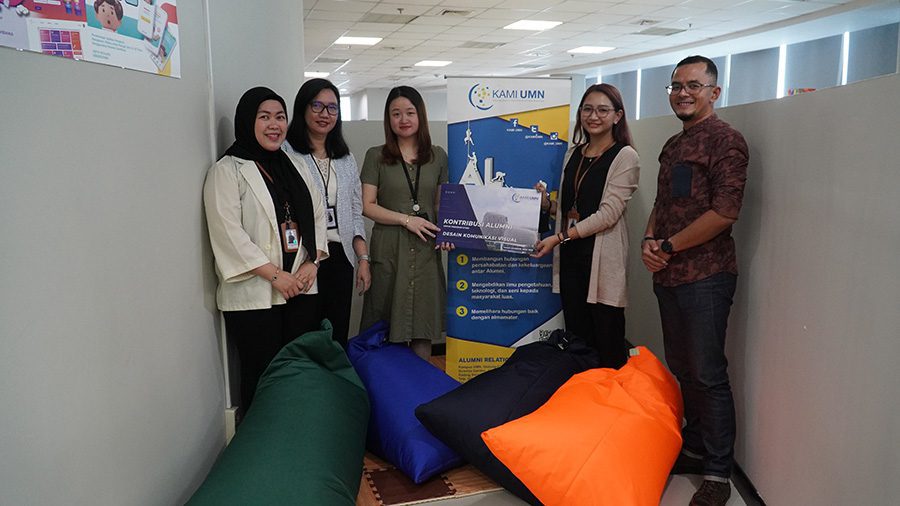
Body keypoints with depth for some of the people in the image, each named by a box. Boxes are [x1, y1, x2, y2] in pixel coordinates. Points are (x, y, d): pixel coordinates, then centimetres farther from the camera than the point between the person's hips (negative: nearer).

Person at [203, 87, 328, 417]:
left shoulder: (294, 166, 16)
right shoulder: (227, 170, -4)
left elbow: (318, 216, 14)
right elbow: (228, 233, -13)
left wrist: (312, 263, -2)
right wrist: (276, 275, -15)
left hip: (301, 289, 6)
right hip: (253, 296, -5)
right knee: (262, 378, 2)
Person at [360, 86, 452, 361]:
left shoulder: (438, 156, 11)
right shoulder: (376, 156, 4)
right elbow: (367, 206, -1)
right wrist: (406, 219, -12)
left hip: (427, 248, 2)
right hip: (388, 248, -2)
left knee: (423, 324, 6)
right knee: (386, 327, 0)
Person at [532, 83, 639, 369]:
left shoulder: (625, 157, -5)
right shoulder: (574, 153, 15)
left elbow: (609, 213, -14)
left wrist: (560, 237, -16)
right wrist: (547, 204, 3)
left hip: (603, 258, -6)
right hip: (570, 256, 6)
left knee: (608, 344, -1)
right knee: (576, 337, 11)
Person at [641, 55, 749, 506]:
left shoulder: (724, 140, -10)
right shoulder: (673, 146, 17)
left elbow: (724, 212, -19)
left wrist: (669, 246, -13)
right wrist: (649, 241, 2)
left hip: (705, 275, -8)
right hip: (668, 275, 8)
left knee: (708, 376, 0)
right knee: (682, 368, 16)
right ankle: (694, 448, 32)